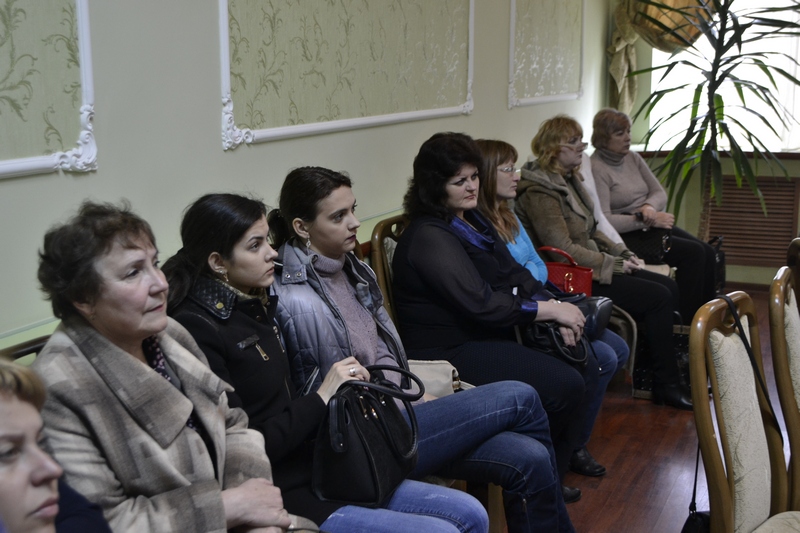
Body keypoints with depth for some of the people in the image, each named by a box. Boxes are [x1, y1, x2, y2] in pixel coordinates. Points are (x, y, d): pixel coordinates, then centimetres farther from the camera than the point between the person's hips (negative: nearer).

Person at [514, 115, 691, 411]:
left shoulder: (569, 179, 14)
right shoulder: (539, 191, -17)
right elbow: (562, 248, -22)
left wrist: (623, 254, 6)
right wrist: (613, 265, -16)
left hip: (592, 267, 10)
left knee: (669, 287, 2)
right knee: (658, 297, -14)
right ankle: (666, 386, -4)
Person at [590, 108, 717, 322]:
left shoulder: (633, 158, 12)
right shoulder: (596, 169, -13)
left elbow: (659, 192, 12)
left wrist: (649, 207, -12)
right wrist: (647, 220, -22)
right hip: (626, 235, -8)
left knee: (709, 253, -11)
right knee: (693, 252, -22)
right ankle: (687, 323, -15)